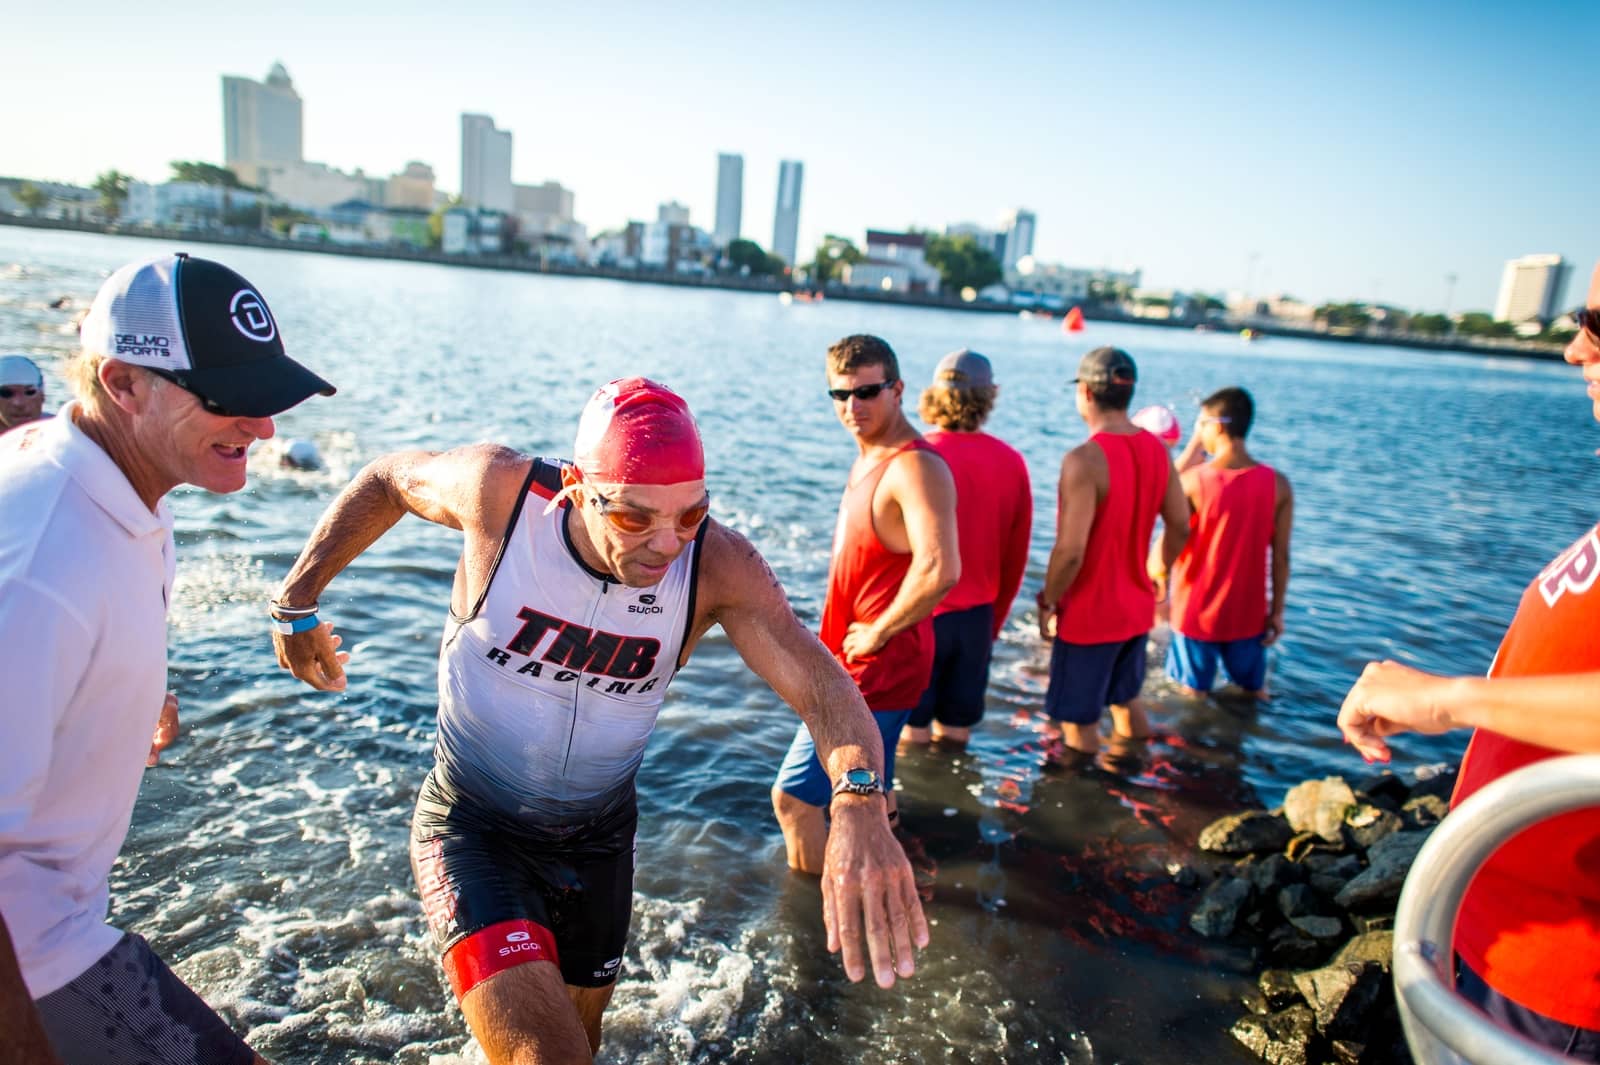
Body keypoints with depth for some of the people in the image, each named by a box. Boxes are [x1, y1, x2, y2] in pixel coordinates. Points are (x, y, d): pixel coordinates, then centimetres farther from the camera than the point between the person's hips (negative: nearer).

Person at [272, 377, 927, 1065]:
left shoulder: (718, 565, -24)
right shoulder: (502, 491, -25)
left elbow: (821, 686, -31)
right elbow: (387, 479, -5)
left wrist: (860, 801, -51)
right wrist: (296, 603, 0)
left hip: (599, 835, 3)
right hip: (472, 826, -2)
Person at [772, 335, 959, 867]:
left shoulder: (914, 467, -22)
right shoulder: (869, 457, 9)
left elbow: (939, 570, -37)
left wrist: (878, 631, -22)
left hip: (876, 669, -10)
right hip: (863, 664, 10)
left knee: (793, 796, -3)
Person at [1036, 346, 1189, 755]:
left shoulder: (1085, 459, -24)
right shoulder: (1156, 449, -1)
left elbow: (1070, 550, -26)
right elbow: (1180, 527, 7)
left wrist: (1048, 602, -11)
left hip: (1088, 614, -8)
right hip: (1137, 607, 8)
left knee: (1079, 723, 8)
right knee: (1126, 699, 27)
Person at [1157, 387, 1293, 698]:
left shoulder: (1193, 481, -17)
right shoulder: (1278, 484, -9)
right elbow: (1281, 556, -4)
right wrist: (1277, 610, 7)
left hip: (1196, 614, -2)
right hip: (1249, 614, 2)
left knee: (1193, 697, 15)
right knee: (1255, 695, 21)